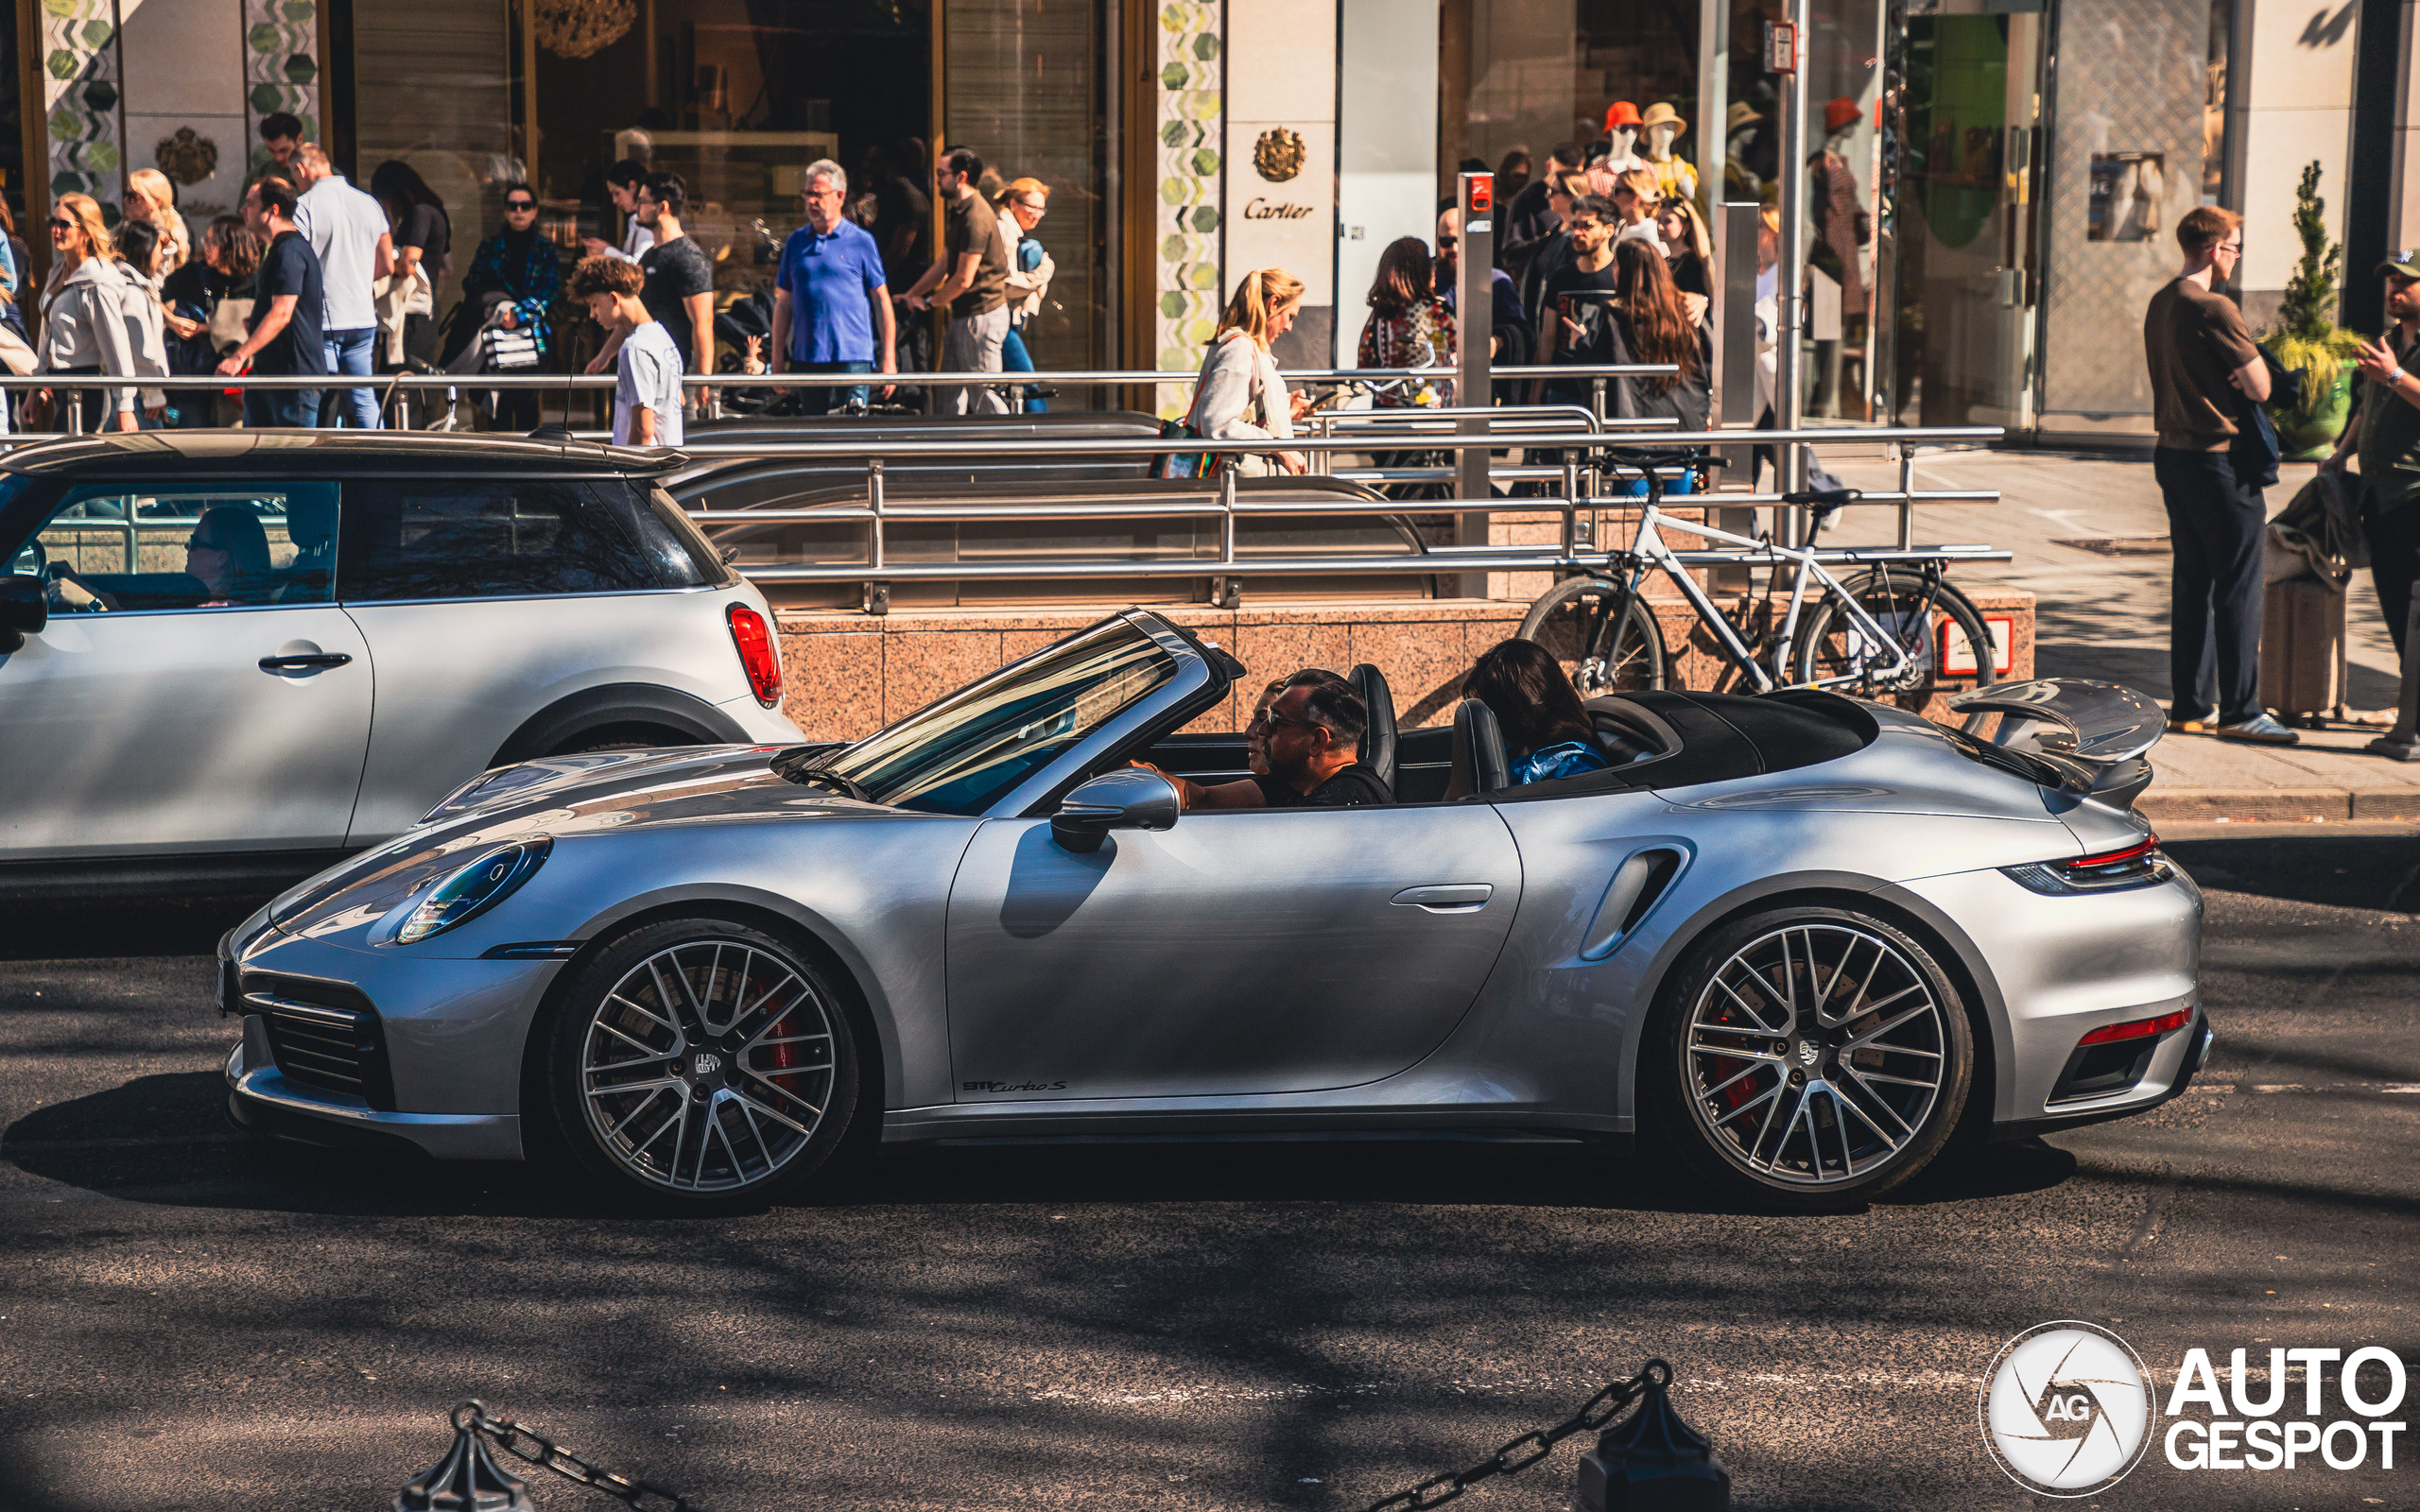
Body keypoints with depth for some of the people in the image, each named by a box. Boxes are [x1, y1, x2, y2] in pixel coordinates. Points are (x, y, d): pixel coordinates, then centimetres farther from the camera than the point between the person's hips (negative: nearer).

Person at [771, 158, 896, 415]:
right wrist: (778, 359, 9)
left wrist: (888, 358, -2)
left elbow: (882, 300, 3)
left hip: (853, 358, -3)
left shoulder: (861, 241, 2)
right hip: (806, 359, 4)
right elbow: (783, 303, 15)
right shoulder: (796, 242, 12)